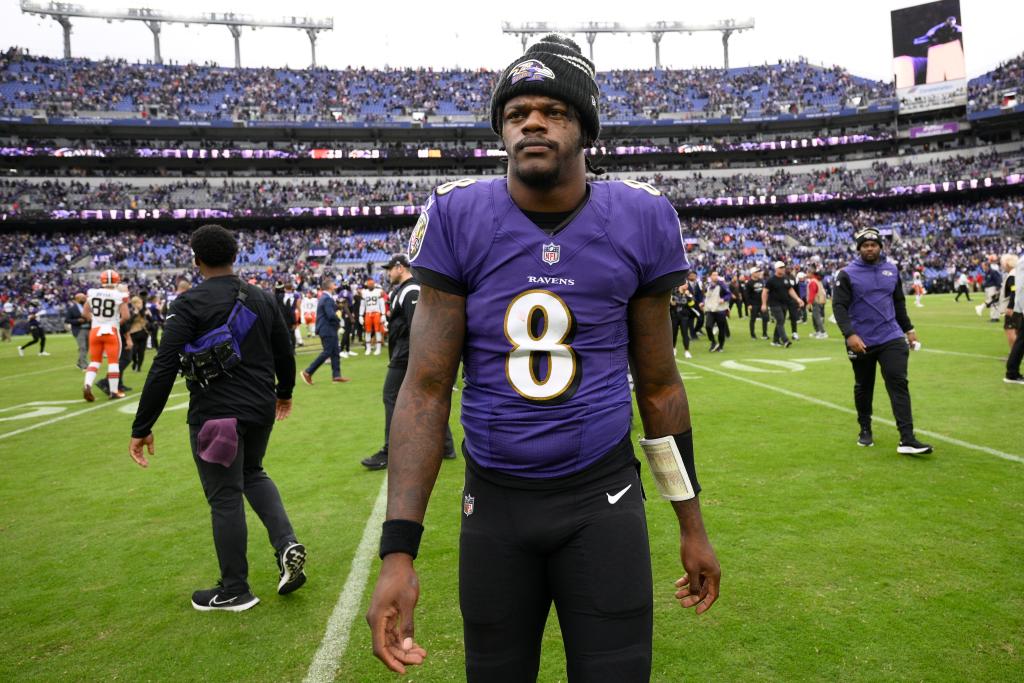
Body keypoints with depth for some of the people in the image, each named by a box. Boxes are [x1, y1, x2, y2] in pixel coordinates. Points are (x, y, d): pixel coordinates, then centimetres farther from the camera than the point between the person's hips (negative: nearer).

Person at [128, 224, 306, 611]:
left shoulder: (190, 304, -11)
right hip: (261, 409, 6)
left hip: (215, 414, -6)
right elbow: (284, 353, 14)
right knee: (252, 473, 28)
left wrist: (142, 428, -9)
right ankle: (287, 543, 10)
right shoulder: (262, 299, 5)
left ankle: (234, 591, 19)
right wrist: (284, 391, 33)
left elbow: (164, 369, -16)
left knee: (225, 499, 5)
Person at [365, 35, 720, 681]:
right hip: (495, 501, 1)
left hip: (604, 497, 0)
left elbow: (658, 382, 4)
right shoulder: (459, 219, -9)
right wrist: (398, 552, -15)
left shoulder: (638, 220, -5)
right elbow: (427, 387, -9)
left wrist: (692, 523, 8)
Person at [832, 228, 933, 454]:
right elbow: (839, 306, -12)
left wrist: (908, 329, 19)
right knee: (863, 388, 12)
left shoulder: (891, 270, 9)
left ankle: (907, 439, -11)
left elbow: (899, 302, 20)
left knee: (899, 384, -9)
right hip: (861, 342, -2)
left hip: (891, 338, 2)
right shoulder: (848, 274, -5)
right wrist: (850, 334, -24)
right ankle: (865, 430, 31)